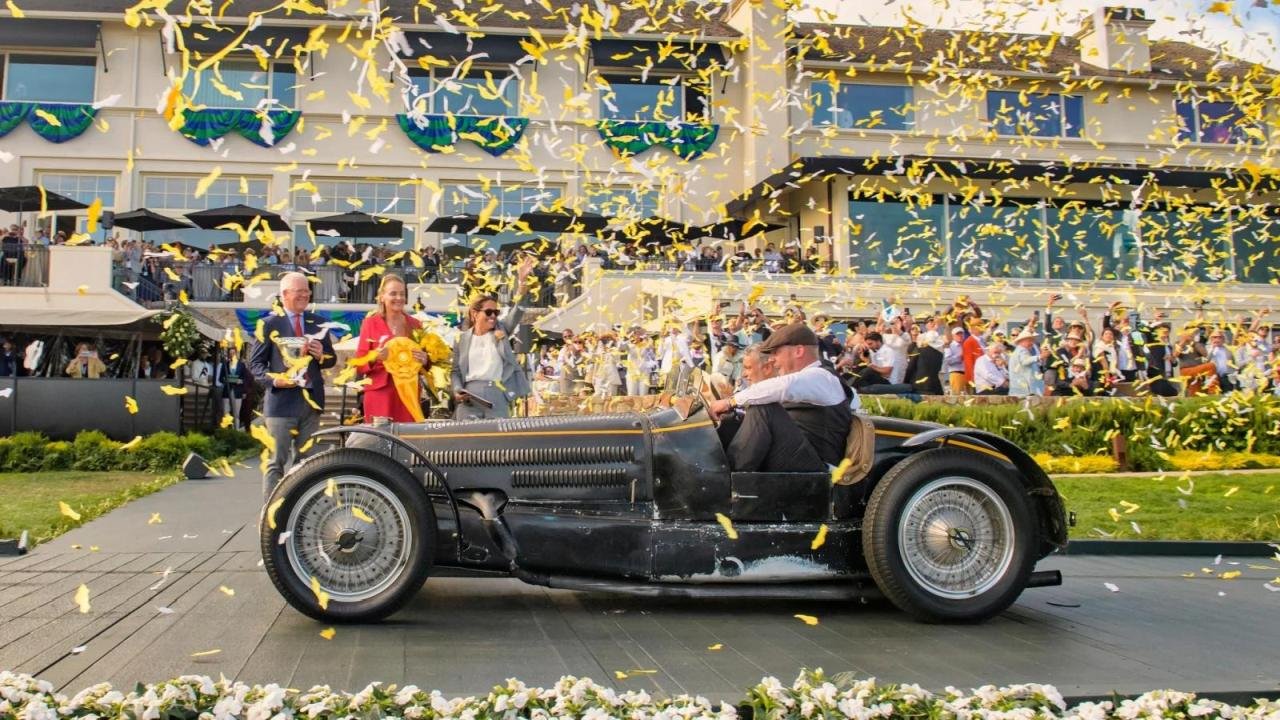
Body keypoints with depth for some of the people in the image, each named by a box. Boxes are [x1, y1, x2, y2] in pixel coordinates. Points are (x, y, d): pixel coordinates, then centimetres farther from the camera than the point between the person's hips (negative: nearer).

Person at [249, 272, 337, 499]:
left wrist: (322, 355, -6)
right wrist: (273, 379, -19)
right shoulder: (270, 324, 0)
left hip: (312, 400, 5)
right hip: (281, 400, -5)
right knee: (277, 461, -5)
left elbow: (331, 359, 17)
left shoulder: (317, 323, 13)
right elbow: (256, 362, -2)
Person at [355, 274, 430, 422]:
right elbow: (359, 364, 1)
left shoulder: (414, 324, 11)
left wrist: (425, 360, -6)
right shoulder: (370, 323, 2)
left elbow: (425, 361, 16)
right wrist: (374, 357, -18)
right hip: (380, 393, -3)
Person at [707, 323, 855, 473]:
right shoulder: (808, 378, 24)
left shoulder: (821, 377, -7)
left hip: (813, 469, -10)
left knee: (764, 408, -25)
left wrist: (732, 401, -22)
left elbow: (782, 387, -26)